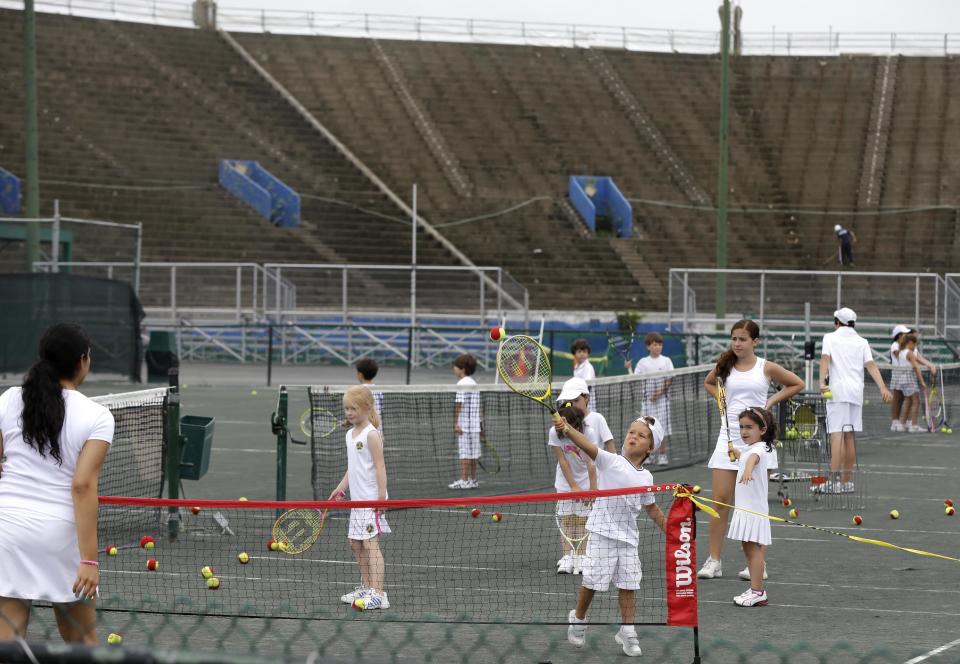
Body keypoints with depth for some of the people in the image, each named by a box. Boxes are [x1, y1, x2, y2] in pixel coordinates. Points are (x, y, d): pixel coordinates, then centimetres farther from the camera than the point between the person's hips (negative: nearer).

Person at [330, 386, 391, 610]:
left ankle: (378, 593, -15)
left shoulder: (371, 434, -13)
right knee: (356, 544, 14)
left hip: (371, 500, -9)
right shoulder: (351, 434, 13)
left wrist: (382, 496, -20)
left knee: (370, 544, -12)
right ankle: (366, 587, 24)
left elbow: (380, 467, -16)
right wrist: (340, 489, 17)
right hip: (357, 499, 9)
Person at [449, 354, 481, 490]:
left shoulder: (462, 384, -13)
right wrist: (479, 420, 19)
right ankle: (473, 480, 16)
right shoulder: (474, 384, 12)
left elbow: (459, 405, -17)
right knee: (473, 453, 11)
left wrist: (456, 423, -17)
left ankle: (464, 480, -4)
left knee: (465, 453, -6)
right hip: (475, 424, 8)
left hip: (464, 424, -8)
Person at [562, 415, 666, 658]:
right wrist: (567, 430, -42)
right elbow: (588, 446, -25)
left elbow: (652, 509, 20)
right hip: (603, 533, -4)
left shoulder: (646, 478, 7)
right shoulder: (610, 462, -8)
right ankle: (578, 618, 26)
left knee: (628, 585, 4)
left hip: (628, 537, 4)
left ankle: (627, 631, 15)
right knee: (592, 582, 2)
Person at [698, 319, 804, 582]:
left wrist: (771, 401, 1)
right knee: (720, 500, -3)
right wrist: (722, 400, 9)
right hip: (729, 436, 2)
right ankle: (713, 561, 2)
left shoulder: (766, 368, -1)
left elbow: (797, 384, 11)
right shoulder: (725, 366, 6)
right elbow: (709, 382, 27)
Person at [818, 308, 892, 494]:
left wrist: (822, 382, -20)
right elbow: (871, 365, 4)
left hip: (838, 390, -4)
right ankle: (847, 481, 14)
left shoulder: (830, 338, 6)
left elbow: (825, 359, -10)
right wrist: (883, 388, -4)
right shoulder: (862, 342, 15)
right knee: (850, 436, 10)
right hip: (857, 391, 4)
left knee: (837, 434, -12)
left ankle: (833, 480, -22)